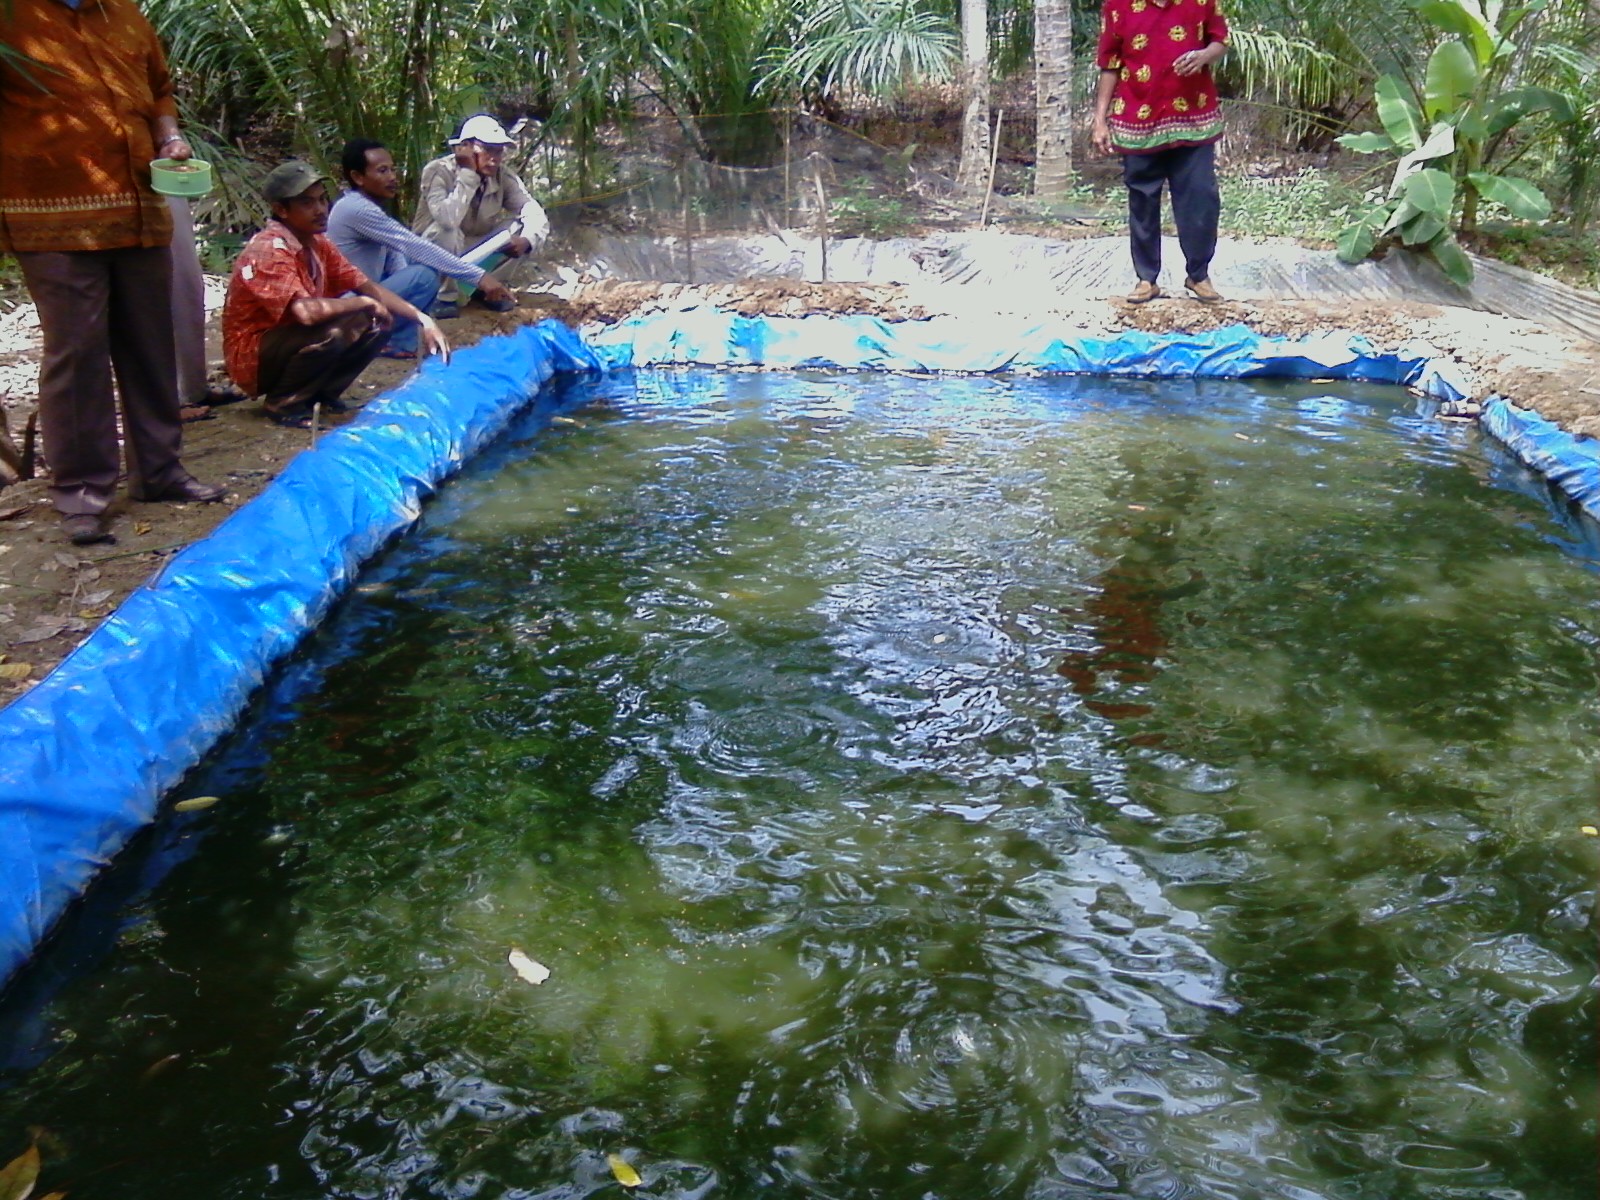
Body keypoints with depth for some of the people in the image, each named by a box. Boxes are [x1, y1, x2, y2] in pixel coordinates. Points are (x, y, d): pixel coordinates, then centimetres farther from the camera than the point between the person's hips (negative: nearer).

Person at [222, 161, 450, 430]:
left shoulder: (318, 245, 2)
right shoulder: (269, 250, -23)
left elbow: (367, 286, 3)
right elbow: (306, 311, -36)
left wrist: (422, 319, -9)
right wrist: (364, 303, -22)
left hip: (292, 342, 8)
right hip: (254, 359, -8)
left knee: (377, 324, -3)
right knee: (335, 331, -32)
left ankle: (321, 393, 5)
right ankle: (284, 402, -11)